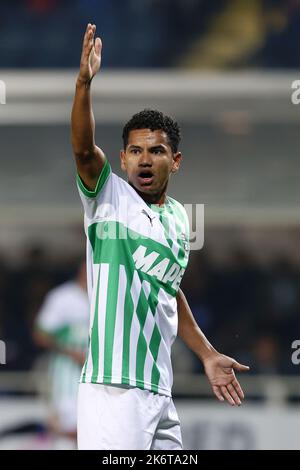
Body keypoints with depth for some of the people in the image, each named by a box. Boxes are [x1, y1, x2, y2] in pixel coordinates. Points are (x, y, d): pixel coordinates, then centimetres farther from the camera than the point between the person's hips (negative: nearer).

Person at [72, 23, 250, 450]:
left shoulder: (179, 218, 17)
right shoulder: (110, 197, 0)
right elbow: (83, 149, -19)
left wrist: (207, 355, 31)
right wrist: (84, 83, -34)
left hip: (159, 391, 7)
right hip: (112, 386, -7)